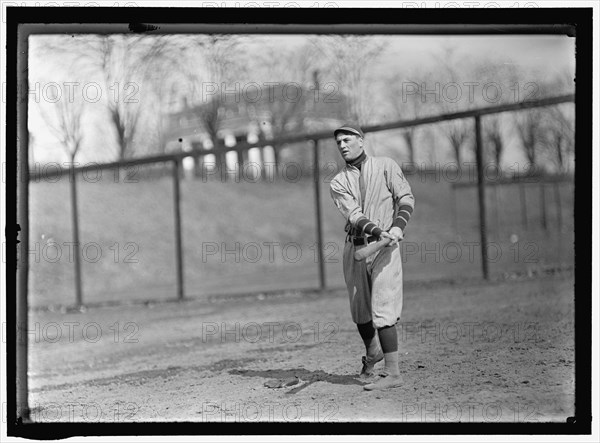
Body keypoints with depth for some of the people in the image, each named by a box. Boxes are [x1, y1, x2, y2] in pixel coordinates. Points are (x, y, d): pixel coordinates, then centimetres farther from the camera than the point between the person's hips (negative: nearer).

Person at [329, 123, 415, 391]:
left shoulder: (386, 166, 5)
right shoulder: (338, 183, 7)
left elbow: (406, 198, -2)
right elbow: (354, 215, -8)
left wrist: (397, 227, -19)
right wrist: (378, 230, -25)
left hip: (385, 247, -4)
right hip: (354, 247, 4)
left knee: (382, 310, -12)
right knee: (359, 311, 12)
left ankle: (392, 373, -9)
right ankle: (372, 353, 39)